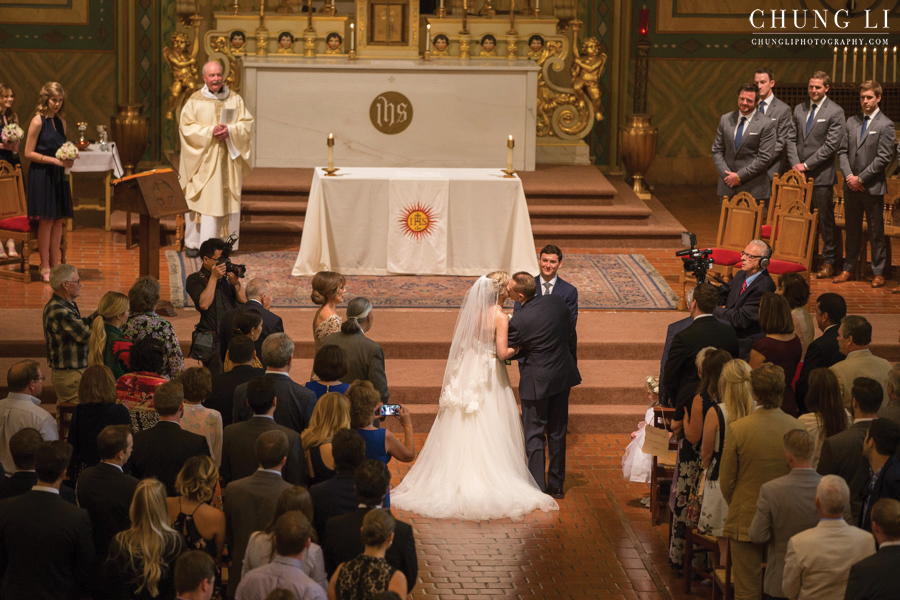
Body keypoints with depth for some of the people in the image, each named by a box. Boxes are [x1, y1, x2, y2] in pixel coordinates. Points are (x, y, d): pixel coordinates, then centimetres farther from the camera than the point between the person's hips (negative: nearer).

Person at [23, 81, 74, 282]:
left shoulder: (61, 123, 12)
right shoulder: (38, 121, -8)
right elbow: (29, 153, -10)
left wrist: (68, 159, -2)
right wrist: (54, 160, -17)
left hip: (58, 176, 7)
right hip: (41, 175, -7)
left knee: (59, 220, 5)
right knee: (46, 220, -6)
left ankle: (55, 265, 12)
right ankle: (45, 268, 1)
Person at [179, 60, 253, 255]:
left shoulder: (235, 99, 8)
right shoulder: (195, 101, 1)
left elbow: (247, 123, 5)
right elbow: (186, 126, -4)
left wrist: (230, 131, -14)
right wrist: (210, 131, -17)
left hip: (228, 160, 2)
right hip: (202, 160, -2)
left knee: (226, 200, 0)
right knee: (199, 200, -4)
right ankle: (192, 243, 2)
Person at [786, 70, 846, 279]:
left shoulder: (835, 112, -5)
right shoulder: (799, 110, 13)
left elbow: (831, 144, -11)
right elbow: (792, 139, 12)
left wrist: (806, 164, -12)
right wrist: (795, 164, -3)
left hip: (821, 175, -5)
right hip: (800, 173, 5)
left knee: (826, 219, 0)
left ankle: (829, 262, 7)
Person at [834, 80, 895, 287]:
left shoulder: (885, 125, -7)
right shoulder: (852, 122, 10)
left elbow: (883, 158, -12)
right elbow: (842, 151, 10)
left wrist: (861, 178, -13)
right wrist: (849, 175, -6)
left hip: (872, 187, -5)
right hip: (851, 186, 5)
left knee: (876, 231, 1)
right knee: (852, 230, 12)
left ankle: (878, 273, 7)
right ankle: (848, 269, 20)